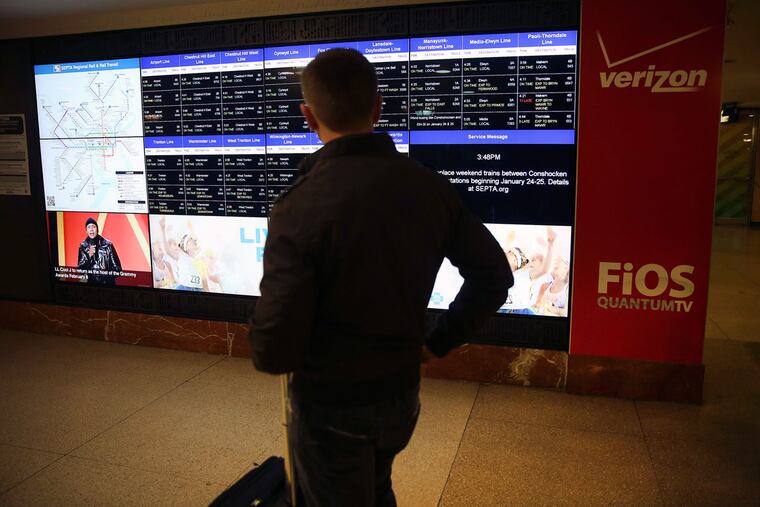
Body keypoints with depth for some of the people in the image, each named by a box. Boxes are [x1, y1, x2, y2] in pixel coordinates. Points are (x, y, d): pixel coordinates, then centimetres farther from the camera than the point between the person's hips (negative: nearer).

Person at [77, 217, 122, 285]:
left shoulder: (107, 244, -6)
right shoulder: (83, 246, 0)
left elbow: (116, 267, -2)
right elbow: (80, 268, -4)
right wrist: (89, 256, -16)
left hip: (108, 282, -1)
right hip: (91, 282, 1)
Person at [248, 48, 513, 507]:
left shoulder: (302, 204, -26)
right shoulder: (430, 187, -8)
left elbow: (274, 350, -25)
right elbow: (494, 276, -1)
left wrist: (271, 355, -2)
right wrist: (437, 342, 5)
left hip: (331, 404, -5)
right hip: (402, 392, 5)